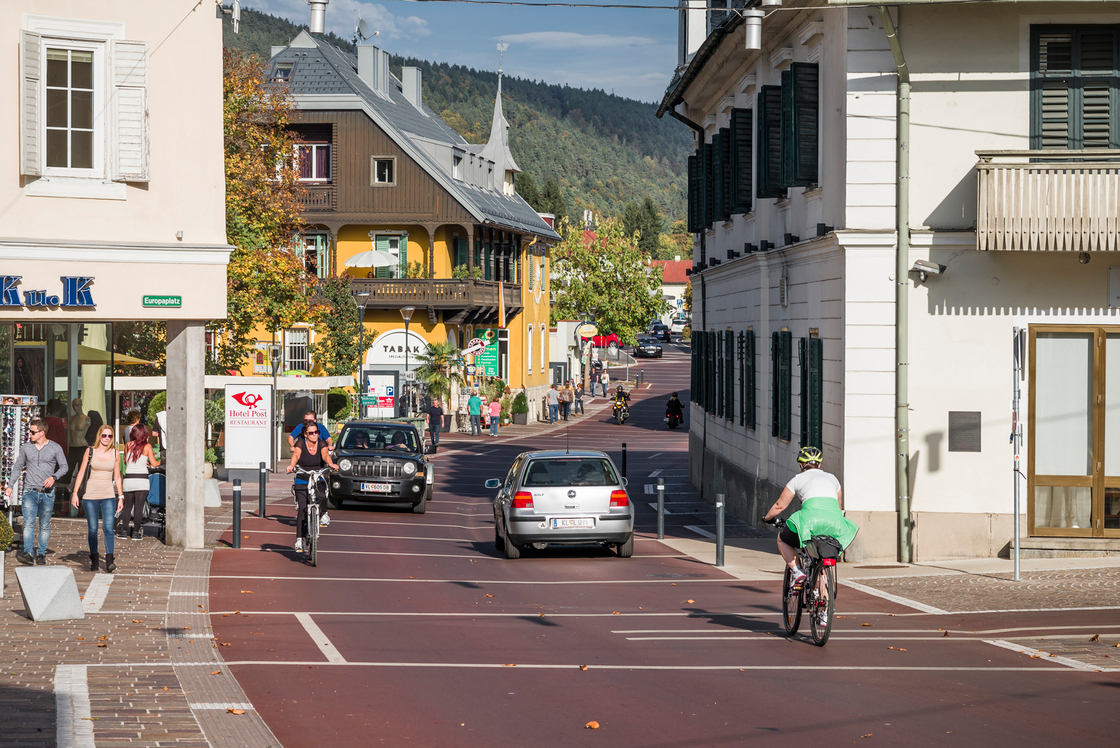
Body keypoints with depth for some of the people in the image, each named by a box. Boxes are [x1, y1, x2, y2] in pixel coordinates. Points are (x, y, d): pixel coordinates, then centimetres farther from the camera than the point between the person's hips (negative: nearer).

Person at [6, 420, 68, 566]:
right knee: (28, 524, -14)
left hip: (47, 493, -1)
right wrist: (10, 486, 11)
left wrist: (53, 477, -17)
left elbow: (64, 466, 2)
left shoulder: (55, 448, 0)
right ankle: (28, 554, -24)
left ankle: (41, 554, 13)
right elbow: (17, 467, 16)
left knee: (44, 526, 4)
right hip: (30, 492, 1)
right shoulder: (26, 447, 7)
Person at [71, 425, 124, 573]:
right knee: (93, 529, 2)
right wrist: (75, 493, -1)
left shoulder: (115, 453, 5)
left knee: (108, 528, -13)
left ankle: (109, 561, -18)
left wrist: (120, 497, 8)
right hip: (91, 494, 0)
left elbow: (117, 477, 11)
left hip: (108, 495, 0)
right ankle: (94, 559, 16)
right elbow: (81, 473, 4)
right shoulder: (90, 451, 1)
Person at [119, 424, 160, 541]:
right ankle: (136, 532, 0)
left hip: (128, 479, 3)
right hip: (141, 478, -3)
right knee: (139, 507, 1)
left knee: (127, 506, 13)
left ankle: (123, 530, 11)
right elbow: (154, 464, -4)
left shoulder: (128, 445, 5)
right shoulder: (147, 446, -4)